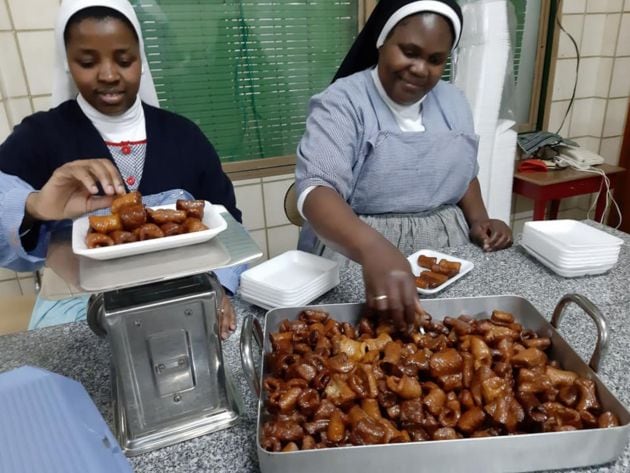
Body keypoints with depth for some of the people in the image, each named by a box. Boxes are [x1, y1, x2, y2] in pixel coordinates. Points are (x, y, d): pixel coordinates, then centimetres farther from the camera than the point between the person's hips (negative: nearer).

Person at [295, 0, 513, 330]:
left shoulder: (453, 102, 8)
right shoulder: (342, 103, -12)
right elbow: (316, 191, -26)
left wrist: (478, 220, 2)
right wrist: (374, 249, -43)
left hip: (447, 251, 5)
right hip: (356, 258, -4)